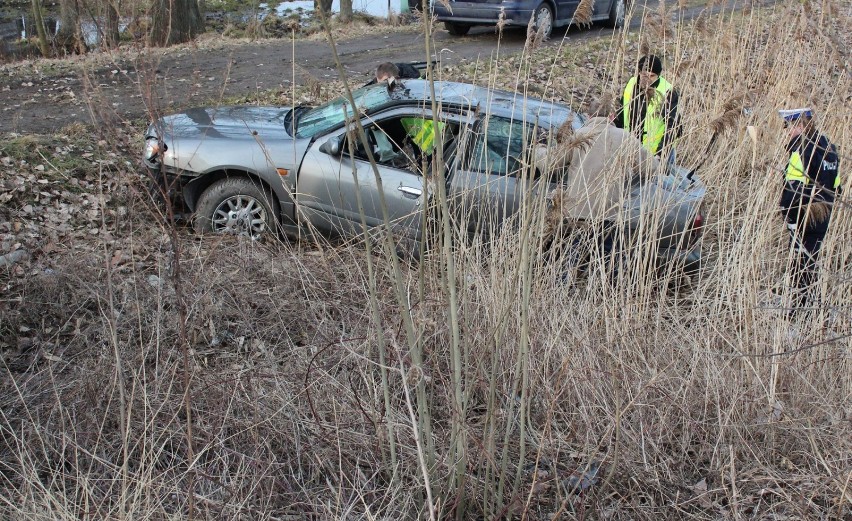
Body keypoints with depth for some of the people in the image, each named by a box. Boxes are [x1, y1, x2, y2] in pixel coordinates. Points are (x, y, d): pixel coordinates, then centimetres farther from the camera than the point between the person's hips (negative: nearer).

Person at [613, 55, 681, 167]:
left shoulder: (668, 92, -15)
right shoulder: (631, 85, 0)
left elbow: (672, 126, -16)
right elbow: (622, 114, 14)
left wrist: (661, 153, -25)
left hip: (656, 151, -5)